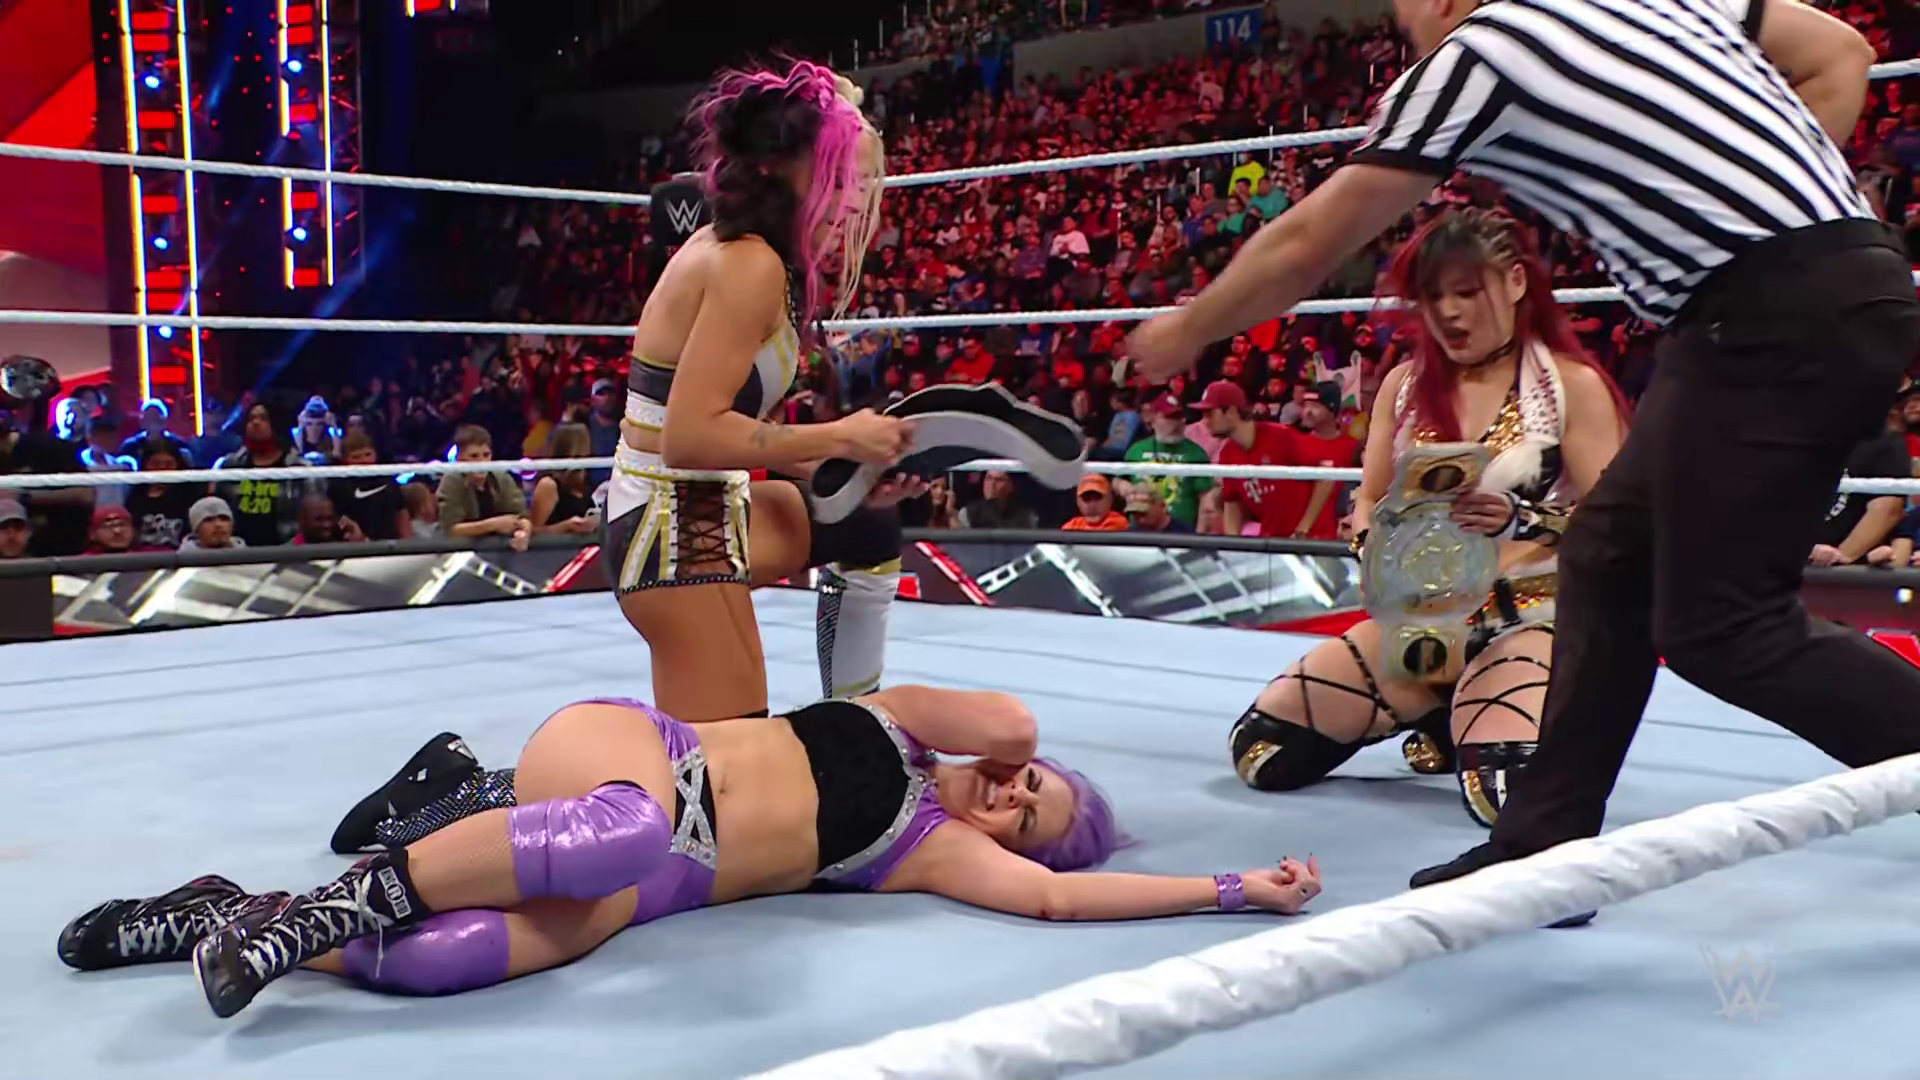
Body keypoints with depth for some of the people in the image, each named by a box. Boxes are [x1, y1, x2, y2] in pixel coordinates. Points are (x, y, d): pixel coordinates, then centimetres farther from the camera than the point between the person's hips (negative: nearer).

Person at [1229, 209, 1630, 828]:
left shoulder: (1572, 384, -4)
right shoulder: (1405, 384, 9)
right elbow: (1370, 504, 11)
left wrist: (1520, 518, -30)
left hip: (1527, 619, -5)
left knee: (1511, 796, -34)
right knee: (1261, 754, -7)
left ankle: (1474, 723, 6)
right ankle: (1443, 719, 16)